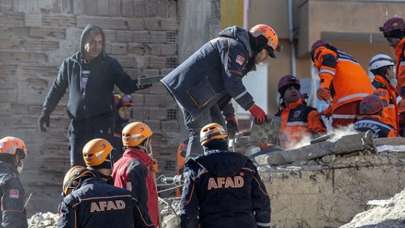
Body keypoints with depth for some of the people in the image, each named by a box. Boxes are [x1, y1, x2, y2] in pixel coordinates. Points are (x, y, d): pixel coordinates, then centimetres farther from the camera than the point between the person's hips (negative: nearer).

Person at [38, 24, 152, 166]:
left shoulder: (110, 64, 0)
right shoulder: (70, 64, 8)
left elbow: (126, 85, -2)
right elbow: (57, 89, 18)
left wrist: (139, 84, -24)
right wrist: (46, 111, 17)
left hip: (101, 124, -3)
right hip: (78, 123, 3)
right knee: (76, 166, 4)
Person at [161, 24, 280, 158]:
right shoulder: (235, 48, -13)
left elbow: (223, 87, 26)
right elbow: (233, 83, -21)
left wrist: (229, 114, 22)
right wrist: (252, 107, -17)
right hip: (190, 89, -11)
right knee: (201, 133, -13)